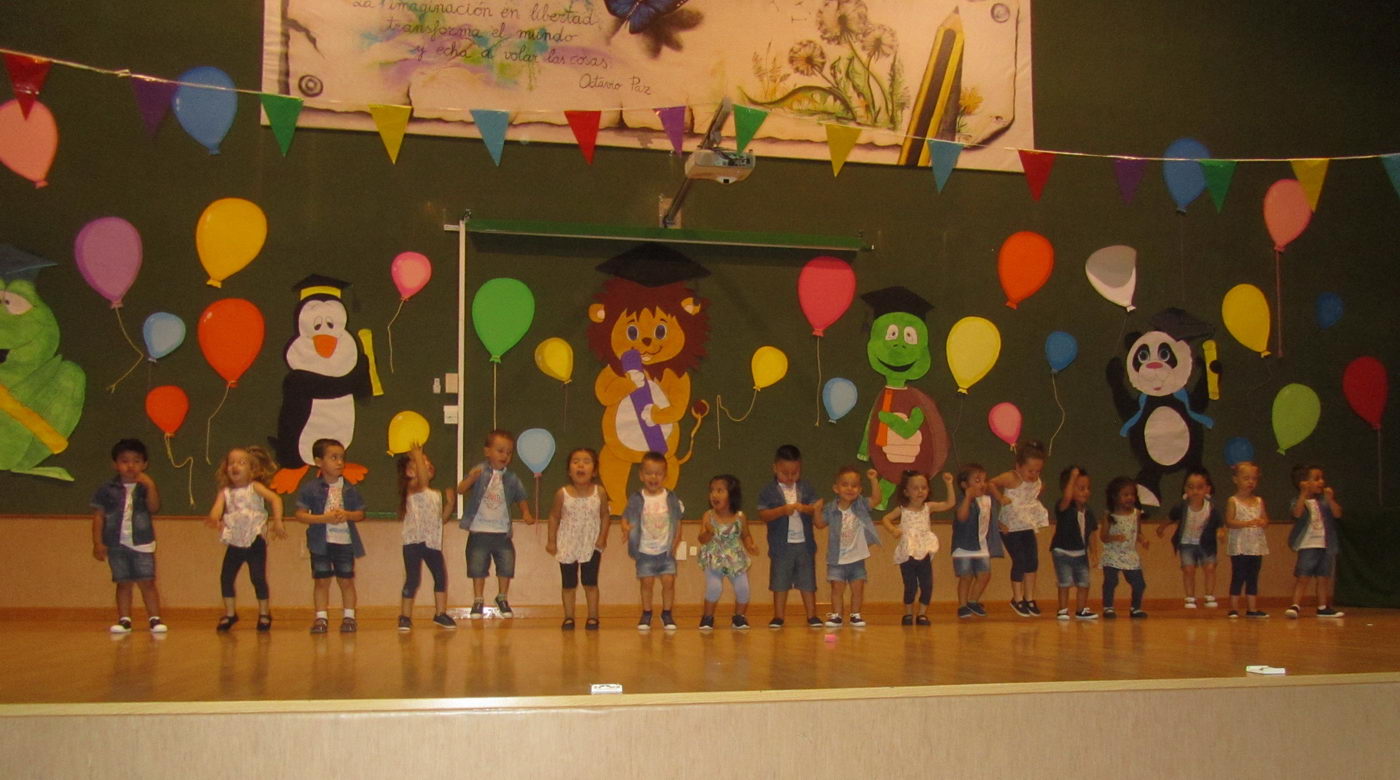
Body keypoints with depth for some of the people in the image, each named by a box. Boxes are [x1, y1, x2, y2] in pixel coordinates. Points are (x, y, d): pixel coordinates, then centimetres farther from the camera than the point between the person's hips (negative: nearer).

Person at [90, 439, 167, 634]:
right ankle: (124, 620, 11)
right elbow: (98, 516, 3)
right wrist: (98, 543, -2)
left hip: (142, 544, -1)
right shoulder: (107, 489, 2)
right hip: (116, 544, 1)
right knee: (123, 583, 6)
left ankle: (154, 619, 1)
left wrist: (150, 486, -20)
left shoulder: (145, 487, 2)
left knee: (147, 582, -2)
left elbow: (154, 508, -12)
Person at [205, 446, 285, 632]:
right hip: (234, 543, 4)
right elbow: (217, 507, -14)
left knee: (258, 578, -5)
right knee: (226, 577, 2)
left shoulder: (254, 487, -6)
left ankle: (264, 613, 12)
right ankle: (229, 613, 18)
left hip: (255, 541, -4)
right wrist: (214, 519, -37)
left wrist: (277, 522, -30)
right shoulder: (225, 492, 3)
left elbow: (275, 499, -18)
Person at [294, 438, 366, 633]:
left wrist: (346, 515, -14)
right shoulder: (311, 488, -4)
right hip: (321, 542, -2)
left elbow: (360, 514, 7)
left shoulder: (349, 489, 4)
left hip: (345, 542, 2)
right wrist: (324, 518, -19)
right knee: (321, 581, 3)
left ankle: (349, 617, 14)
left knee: (346, 580, 5)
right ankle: (320, 619, 10)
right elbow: (300, 515, -7)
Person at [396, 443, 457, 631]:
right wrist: (417, 455, -27)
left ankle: (440, 613, 18)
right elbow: (422, 480, -32)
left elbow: (442, 519, 16)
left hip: (433, 542, 7)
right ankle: (405, 616, 6)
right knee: (412, 579, -5)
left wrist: (450, 504, 2)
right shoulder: (414, 489, -8)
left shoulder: (436, 494, 14)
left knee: (440, 576, 7)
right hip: (414, 541, -7)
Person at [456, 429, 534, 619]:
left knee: (506, 566, 5)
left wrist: (526, 514, -1)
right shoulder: (479, 472, -6)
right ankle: (478, 601, 20)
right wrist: (471, 478, -32)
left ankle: (502, 598, 25)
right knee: (478, 567, 5)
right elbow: (461, 489, -15)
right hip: (479, 530, -2)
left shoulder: (512, 479, 2)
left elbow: (520, 498, 15)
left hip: (503, 532, 2)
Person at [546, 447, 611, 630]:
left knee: (590, 583, 3)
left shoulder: (599, 493, -11)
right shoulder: (562, 494, -11)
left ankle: (592, 617, 12)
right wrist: (551, 541, -3)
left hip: (591, 545, 0)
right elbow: (554, 516, 0)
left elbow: (604, 515, 0)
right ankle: (568, 618, 15)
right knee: (569, 585, 7)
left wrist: (602, 537, -10)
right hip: (567, 545, 1)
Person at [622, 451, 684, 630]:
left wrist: (675, 543, -4)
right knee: (647, 582, -1)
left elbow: (678, 523, 5)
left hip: (666, 550, 1)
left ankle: (667, 613, 9)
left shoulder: (671, 499, 0)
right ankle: (646, 613, 14)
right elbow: (626, 518, -1)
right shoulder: (636, 499, -3)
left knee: (669, 580, -5)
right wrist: (626, 528, -23)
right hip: (644, 550, -1)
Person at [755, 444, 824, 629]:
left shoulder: (806, 487, 7)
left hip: (805, 544, 2)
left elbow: (816, 508, 0)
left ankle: (811, 615, 14)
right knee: (780, 582, 4)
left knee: (808, 582, 6)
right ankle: (778, 616, 12)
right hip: (781, 545, -2)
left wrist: (805, 508, -21)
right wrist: (782, 511, -23)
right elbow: (763, 515, -10)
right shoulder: (768, 491, -2)